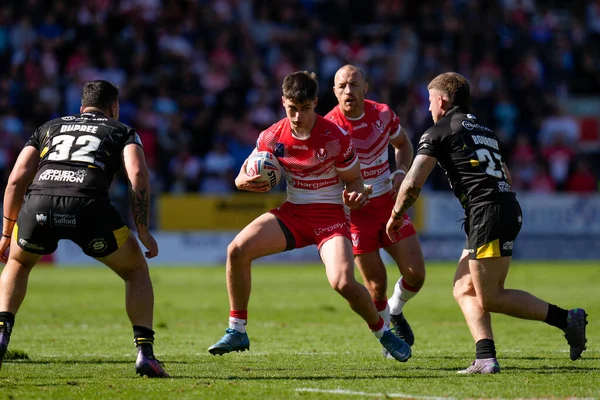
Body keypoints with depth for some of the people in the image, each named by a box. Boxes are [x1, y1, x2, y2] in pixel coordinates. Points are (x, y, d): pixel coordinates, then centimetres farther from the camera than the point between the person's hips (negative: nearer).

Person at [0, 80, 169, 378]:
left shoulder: (48, 128, 34)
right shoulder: (122, 132, 27)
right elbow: (138, 175, 6)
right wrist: (142, 229, 9)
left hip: (39, 203, 2)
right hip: (88, 207, -2)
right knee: (136, 271, 22)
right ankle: (145, 353, 9)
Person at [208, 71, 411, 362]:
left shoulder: (335, 138, -14)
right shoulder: (272, 137, -4)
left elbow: (355, 179, -3)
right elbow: (243, 177, 5)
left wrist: (357, 195, -27)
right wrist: (246, 182, -19)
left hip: (330, 214, -4)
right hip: (293, 212, 4)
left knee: (343, 283, -25)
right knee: (237, 250, -17)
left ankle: (383, 333, 4)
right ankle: (237, 332, -4)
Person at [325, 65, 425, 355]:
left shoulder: (383, 114, -4)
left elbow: (403, 144, 16)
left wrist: (401, 173, -3)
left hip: (388, 201, 4)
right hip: (354, 210, -4)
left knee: (415, 274, -2)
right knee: (376, 284, -3)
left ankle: (395, 312, 31)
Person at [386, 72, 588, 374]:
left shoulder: (438, 132, 0)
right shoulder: (484, 130, 25)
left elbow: (412, 184, -4)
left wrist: (395, 216, 11)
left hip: (487, 213, -9)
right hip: (509, 207, 9)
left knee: (490, 299, -6)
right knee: (464, 289, 10)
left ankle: (566, 319, -9)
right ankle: (485, 357, -3)